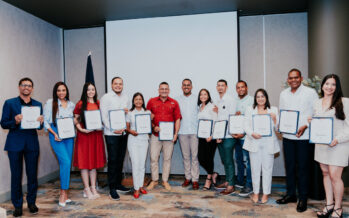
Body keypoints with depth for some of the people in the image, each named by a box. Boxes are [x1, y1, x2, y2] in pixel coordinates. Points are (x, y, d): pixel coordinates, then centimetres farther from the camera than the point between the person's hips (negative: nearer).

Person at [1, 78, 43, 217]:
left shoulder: (37, 104, 10)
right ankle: (17, 205, 19)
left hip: (32, 143, 2)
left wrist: (41, 122, -12)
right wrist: (15, 121, -19)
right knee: (16, 175, 5)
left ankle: (31, 203, 21)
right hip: (15, 144, -2)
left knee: (32, 174, 6)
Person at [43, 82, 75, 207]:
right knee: (65, 161, -17)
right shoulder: (50, 103, 1)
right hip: (56, 135, -4)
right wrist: (54, 134, -12)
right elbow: (45, 121, -2)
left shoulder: (71, 104, 12)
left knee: (67, 163, 5)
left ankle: (64, 193, 17)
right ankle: (63, 193, -5)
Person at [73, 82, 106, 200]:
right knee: (84, 162, 1)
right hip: (84, 135, -4)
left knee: (94, 161, 10)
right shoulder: (80, 104, 0)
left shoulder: (98, 103, 11)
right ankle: (87, 189, 11)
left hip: (96, 135, 4)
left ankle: (93, 188, 20)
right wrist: (81, 129, -16)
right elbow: (76, 120, -1)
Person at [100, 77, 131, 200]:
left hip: (123, 133, 6)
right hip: (111, 134, -5)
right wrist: (113, 129, -17)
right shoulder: (106, 98, -4)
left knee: (120, 159, 12)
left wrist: (127, 111, -5)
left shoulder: (126, 98, 13)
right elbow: (104, 116, -9)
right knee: (112, 160, -3)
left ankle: (118, 184, 26)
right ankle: (112, 189, 7)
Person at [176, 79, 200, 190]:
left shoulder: (197, 99, 6)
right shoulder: (178, 100, 11)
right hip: (182, 131, 2)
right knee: (185, 156, 8)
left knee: (195, 156, -1)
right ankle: (187, 177, 18)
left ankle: (195, 179, 6)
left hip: (195, 131, -2)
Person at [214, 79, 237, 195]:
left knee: (229, 161, -2)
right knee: (224, 160, 14)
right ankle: (227, 181, 27)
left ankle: (231, 186, 6)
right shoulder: (218, 101, 17)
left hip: (228, 136, -7)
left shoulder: (230, 100, -7)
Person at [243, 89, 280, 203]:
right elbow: (246, 125, 4)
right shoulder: (250, 109, 11)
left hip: (268, 143, 0)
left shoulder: (273, 110, 11)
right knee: (255, 168, 5)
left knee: (267, 168, 2)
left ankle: (266, 193, 14)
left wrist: (274, 118, -13)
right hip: (254, 142, 0)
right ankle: (256, 192, 17)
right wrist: (252, 133, -14)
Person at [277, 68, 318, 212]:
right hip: (287, 136, 5)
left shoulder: (310, 92, -3)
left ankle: (303, 198, 16)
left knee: (302, 167, 2)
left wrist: (305, 126, -15)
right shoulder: (283, 94, 12)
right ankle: (290, 194, 26)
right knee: (289, 166, 12)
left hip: (303, 136, -4)